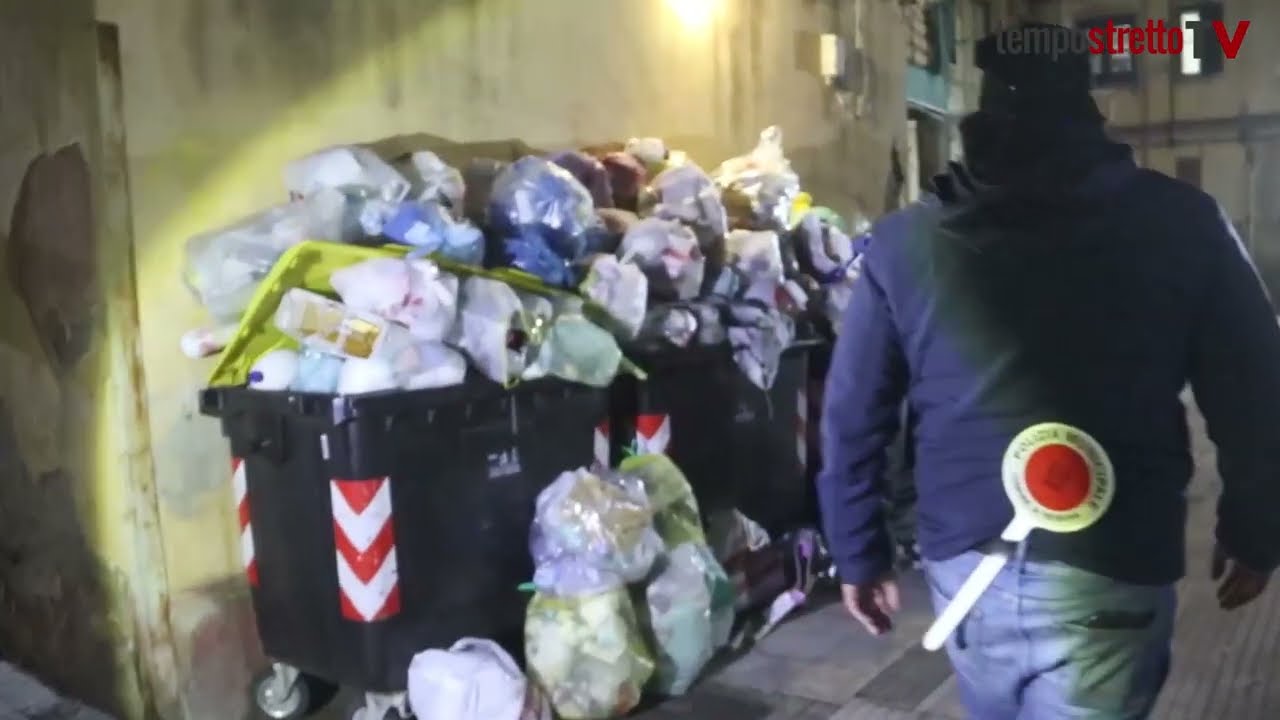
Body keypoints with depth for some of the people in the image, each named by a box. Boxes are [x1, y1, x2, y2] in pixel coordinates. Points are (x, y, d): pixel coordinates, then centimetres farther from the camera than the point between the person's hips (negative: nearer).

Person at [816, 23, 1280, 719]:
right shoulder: (1179, 222, -4)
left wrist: (859, 555, 11)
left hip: (964, 565, 3)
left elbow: (851, 418, 1)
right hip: (1110, 574, -2)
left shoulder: (904, 242, -1)